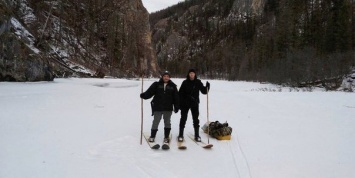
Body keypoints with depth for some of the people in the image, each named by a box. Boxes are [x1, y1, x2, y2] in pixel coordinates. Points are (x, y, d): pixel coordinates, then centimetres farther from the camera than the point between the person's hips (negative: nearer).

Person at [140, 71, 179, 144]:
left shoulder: (172, 86, 5)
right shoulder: (156, 84, 1)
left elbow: (176, 97, 7)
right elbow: (149, 92, -7)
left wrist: (176, 107, 5)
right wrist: (144, 95, -25)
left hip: (168, 108, 1)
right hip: (157, 108, -1)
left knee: (167, 123, 10)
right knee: (155, 122, 7)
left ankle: (166, 137, 23)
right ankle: (152, 136, 22)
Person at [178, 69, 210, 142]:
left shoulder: (198, 82, 1)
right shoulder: (185, 82, -4)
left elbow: (204, 91, 4)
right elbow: (180, 93, -3)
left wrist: (207, 86, -16)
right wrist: (180, 104, -8)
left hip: (195, 104, 1)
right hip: (185, 104, -1)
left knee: (196, 119, 7)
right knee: (183, 119, 3)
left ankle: (197, 135, 17)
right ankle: (180, 135, 13)